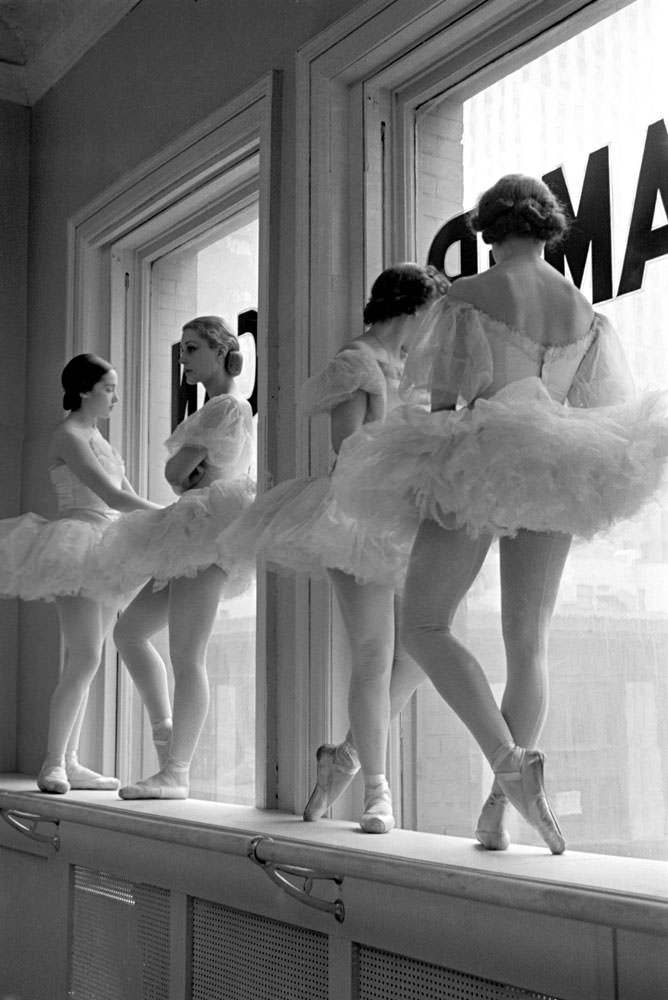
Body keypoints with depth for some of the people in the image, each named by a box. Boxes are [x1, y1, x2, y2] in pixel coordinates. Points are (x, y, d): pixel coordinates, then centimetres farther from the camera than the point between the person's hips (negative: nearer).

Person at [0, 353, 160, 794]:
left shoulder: (97, 437, 19)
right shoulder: (68, 436, -9)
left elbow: (127, 496, 17)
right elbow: (112, 496, -18)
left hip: (104, 554, 9)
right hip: (77, 550, -9)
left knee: (85, 662, 7)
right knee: (85, 659, -13)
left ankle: (70, 762, 10)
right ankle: (53, 763, -7)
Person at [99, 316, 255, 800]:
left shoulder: (227, 406, -8)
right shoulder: (217, 409, 23)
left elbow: (176, 471, -10)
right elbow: (185, 478, 14)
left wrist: (188, 483, 8)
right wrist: (194, 480, -5)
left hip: (209, 525, -11)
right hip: (195, 534, 11)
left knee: (186, 655, -11)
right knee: (129, 630, 13)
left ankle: (176, 772, -8)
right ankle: (164, 726, 16)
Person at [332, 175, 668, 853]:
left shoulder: (466, 298, -5)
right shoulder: (585, 311, 10)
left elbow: (442, 403, -9)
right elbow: (597, 412, 13)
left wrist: (425, 477, 5)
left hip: (480, 460, -5)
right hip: (554, 472, 5)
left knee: (423, 626, 4)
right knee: (528, 642, 9)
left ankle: (507, 760, -15)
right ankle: (498, 811, 10)